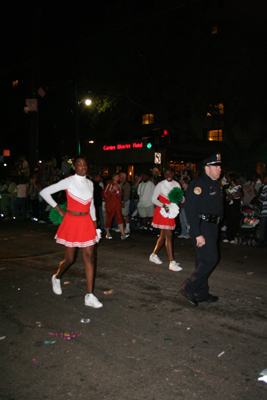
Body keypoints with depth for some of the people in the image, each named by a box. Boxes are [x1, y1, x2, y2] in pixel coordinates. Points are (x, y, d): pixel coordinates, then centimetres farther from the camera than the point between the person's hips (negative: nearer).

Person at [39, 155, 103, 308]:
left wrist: (95, 223, 13)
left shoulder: (90, 183, 7)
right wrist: (58, 209, -5)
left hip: (86, 222, 4)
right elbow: (45, 192, -6)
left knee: (89, 258, -2)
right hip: (71, 222, -4)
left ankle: (90, 296, 3)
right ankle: (57, 278, 41)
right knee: (69, 259, 7)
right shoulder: (68, 182, -8)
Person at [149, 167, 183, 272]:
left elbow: (182, 199, 10)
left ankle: (154, 255, 30)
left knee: (163, 235, 13)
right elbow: (154, 199, -7)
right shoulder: (160, 185, -7)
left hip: (171, 212, 6)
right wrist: (163, 205, -23)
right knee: (169, 235, -11)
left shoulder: (177, 185, 8)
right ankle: (172, 262, -9)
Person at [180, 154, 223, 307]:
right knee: (210, 259, -12)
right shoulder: (198, 184, -15)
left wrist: (215, 228, 15)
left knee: (204, 261, 14)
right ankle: (188, 288, 0)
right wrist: (198, 234, -24)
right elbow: (191, 210, -20)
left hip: (212, 227, 9)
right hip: (202, 227, -9)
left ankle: (202, 293, 24)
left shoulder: (215, 185, 16)